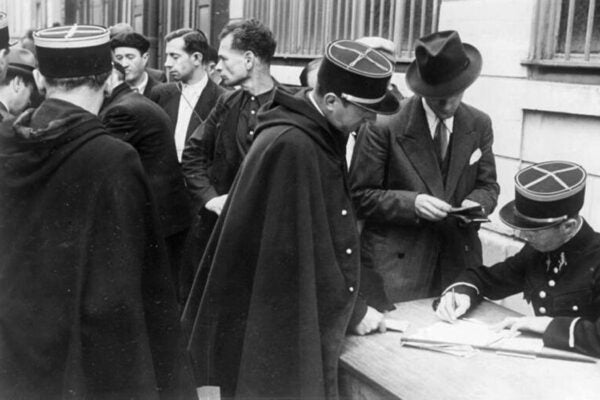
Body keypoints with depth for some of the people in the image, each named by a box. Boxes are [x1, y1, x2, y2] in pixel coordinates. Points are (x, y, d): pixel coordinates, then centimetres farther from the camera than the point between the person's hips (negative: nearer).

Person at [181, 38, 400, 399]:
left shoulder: (320, 134, 5)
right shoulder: (290, 146, -24)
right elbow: (302, 254, -22)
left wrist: (349, 308, 10)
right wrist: (353, 312, -10)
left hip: (310, 317, 8)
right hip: (286, 327, -8)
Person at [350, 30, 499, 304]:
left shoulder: (479, 125, 4)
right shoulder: (384, 127, -11)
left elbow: (487, 185, 11)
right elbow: (360, 196, -7)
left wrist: (477, 203, -11)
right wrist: (411, 203, -21)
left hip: (459, 260, 4)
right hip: (395, 263, -4)